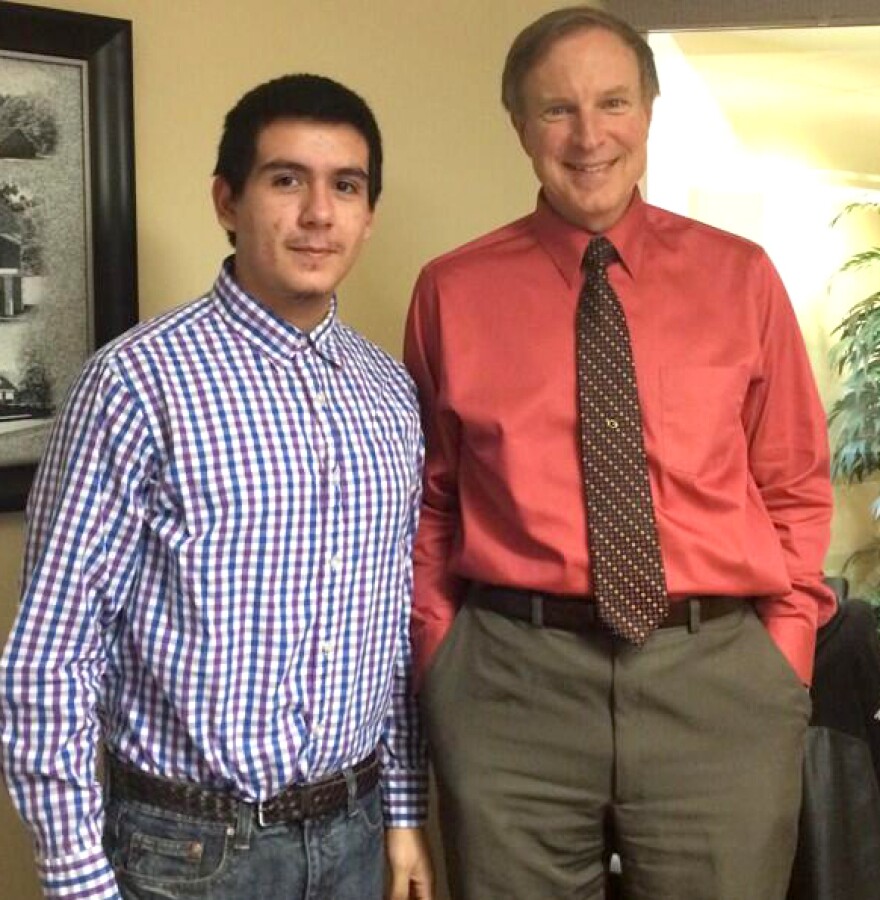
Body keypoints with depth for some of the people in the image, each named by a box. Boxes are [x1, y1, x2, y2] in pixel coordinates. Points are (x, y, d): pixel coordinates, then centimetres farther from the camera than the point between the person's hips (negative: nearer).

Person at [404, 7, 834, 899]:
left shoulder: (740, 276, 4)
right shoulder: (453, 290, 2)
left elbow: (796, 489, 8)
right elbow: (427, 499, 9)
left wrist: (783, 653, -1)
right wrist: (441, 654, 0)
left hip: (720, 678, 1)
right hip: (509, 680, 0)